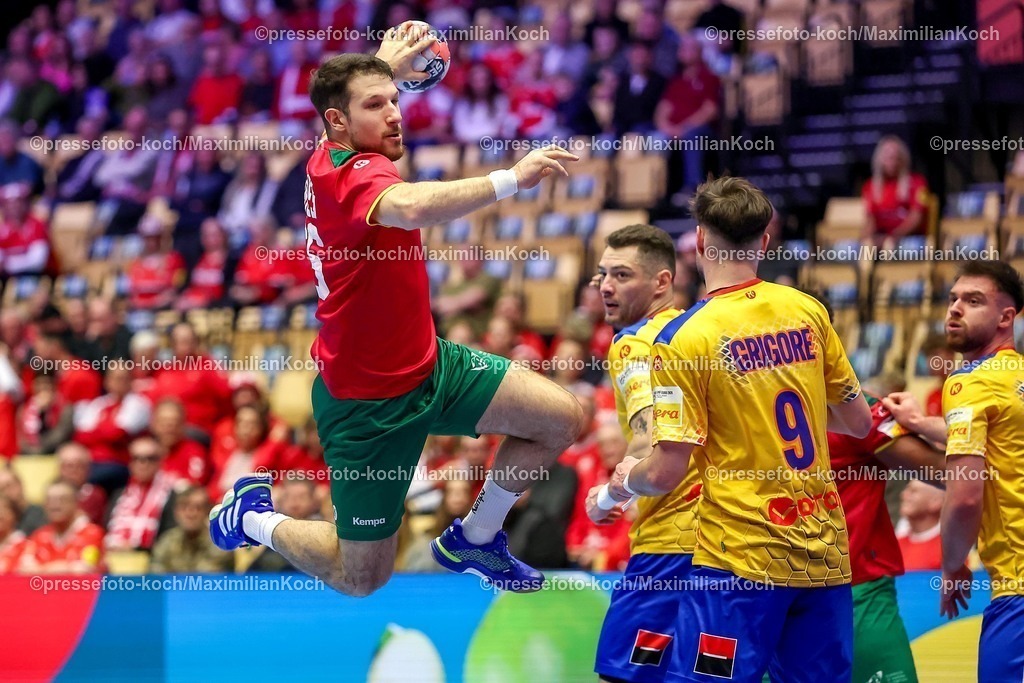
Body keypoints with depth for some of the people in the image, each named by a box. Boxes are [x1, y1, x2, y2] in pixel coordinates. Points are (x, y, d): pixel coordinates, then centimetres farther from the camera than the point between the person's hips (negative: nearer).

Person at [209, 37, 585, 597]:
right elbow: (410, 208, -54)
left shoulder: (327, 160, -2)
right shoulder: (357, 175, -29)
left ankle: (474, 539, 20)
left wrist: (384, 67, 32)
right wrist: (511, 178, -54)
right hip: (368, 404, -9)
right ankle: (252, 517, 30)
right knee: (362, 578, 3)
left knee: (561, 419, 0)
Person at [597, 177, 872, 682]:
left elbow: (666, 473, -12)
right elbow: (858, 422, 12)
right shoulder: (808, 311, 3)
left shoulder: (682, 338, -10)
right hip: (827, 554, 5)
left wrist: (626, 481, 10)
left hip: (742, 562, -5)